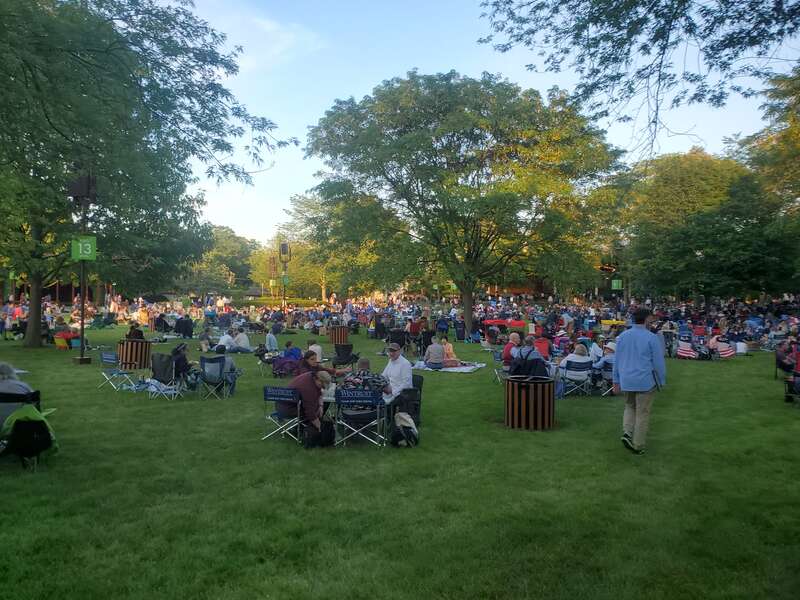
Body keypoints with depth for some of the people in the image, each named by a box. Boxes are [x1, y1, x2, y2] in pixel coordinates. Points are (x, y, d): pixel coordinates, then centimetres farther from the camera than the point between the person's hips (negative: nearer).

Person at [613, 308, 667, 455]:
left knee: (630, 407, 22)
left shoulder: (622, 336, 2)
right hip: (645, 381, -4)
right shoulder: (651, 338, -12)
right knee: (642, 413, 7)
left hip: (626, 381, 4)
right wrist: (661, 381, 5)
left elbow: (617, 360, 7)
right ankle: (638, 446, 13)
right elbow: (658, 362, -8)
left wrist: (616, 381, 15)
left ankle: (627, 433, 1)